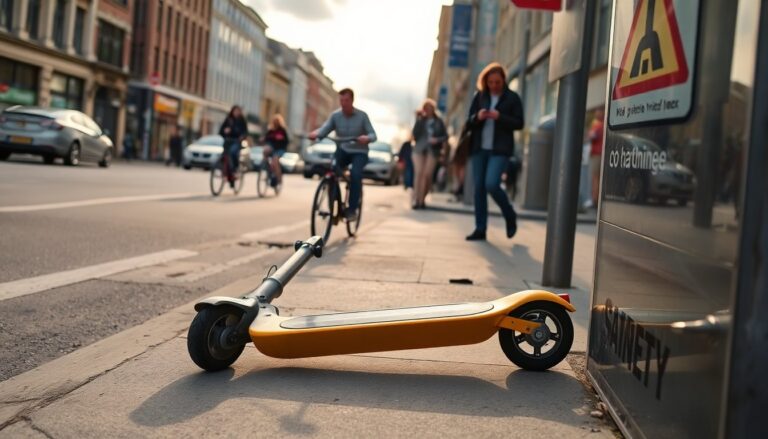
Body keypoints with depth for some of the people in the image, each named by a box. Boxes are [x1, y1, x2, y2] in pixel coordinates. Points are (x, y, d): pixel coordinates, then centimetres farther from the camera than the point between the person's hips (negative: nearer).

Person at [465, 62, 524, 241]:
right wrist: (477, 117, -13)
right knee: (479, 188, 2)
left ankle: (510, 217, 8)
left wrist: (500, 117, -17)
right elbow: (469, 122, 10)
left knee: (491, 184, -17)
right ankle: (480, 229, 9)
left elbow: (519, 123, -3)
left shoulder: (512, 98, 1)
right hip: (479, 148, 4)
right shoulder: (479, 96, 9)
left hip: (500, 150, -4)